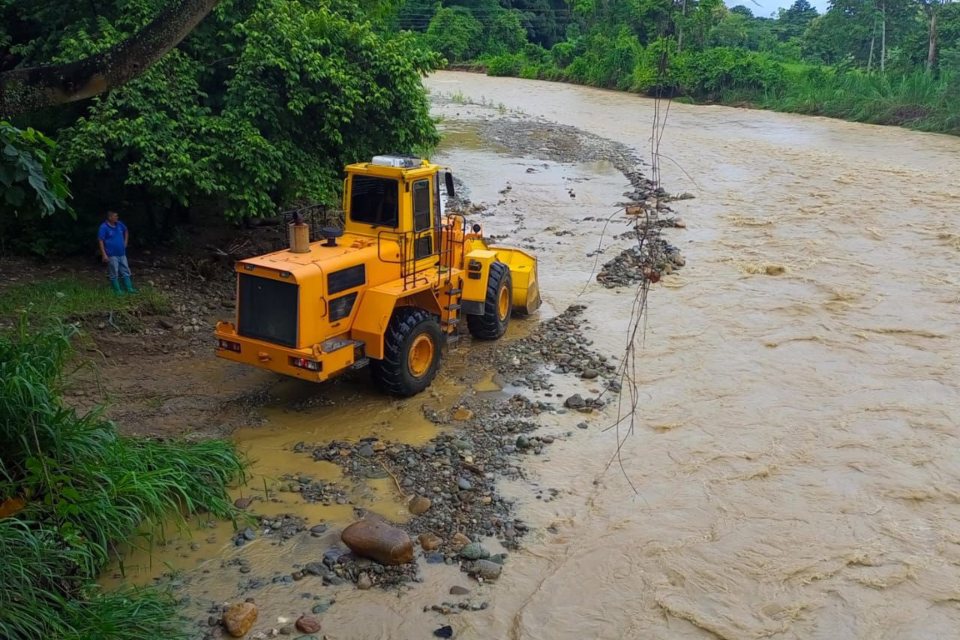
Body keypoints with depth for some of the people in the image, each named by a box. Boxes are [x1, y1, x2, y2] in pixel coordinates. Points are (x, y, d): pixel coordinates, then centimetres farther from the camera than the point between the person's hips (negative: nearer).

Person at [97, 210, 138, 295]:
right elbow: (100, 241, -15)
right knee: (114, 274, 3)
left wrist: (125, 242, 16)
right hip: (112, 255, -6)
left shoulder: (119, 224, 3)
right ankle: (117, 290, 11)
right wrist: (104, 255, -18)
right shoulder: (104, 227, -15)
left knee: (125, 271, 11)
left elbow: (126, 231, 24)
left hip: (122, 254, 6)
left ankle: (129, 288, 18)